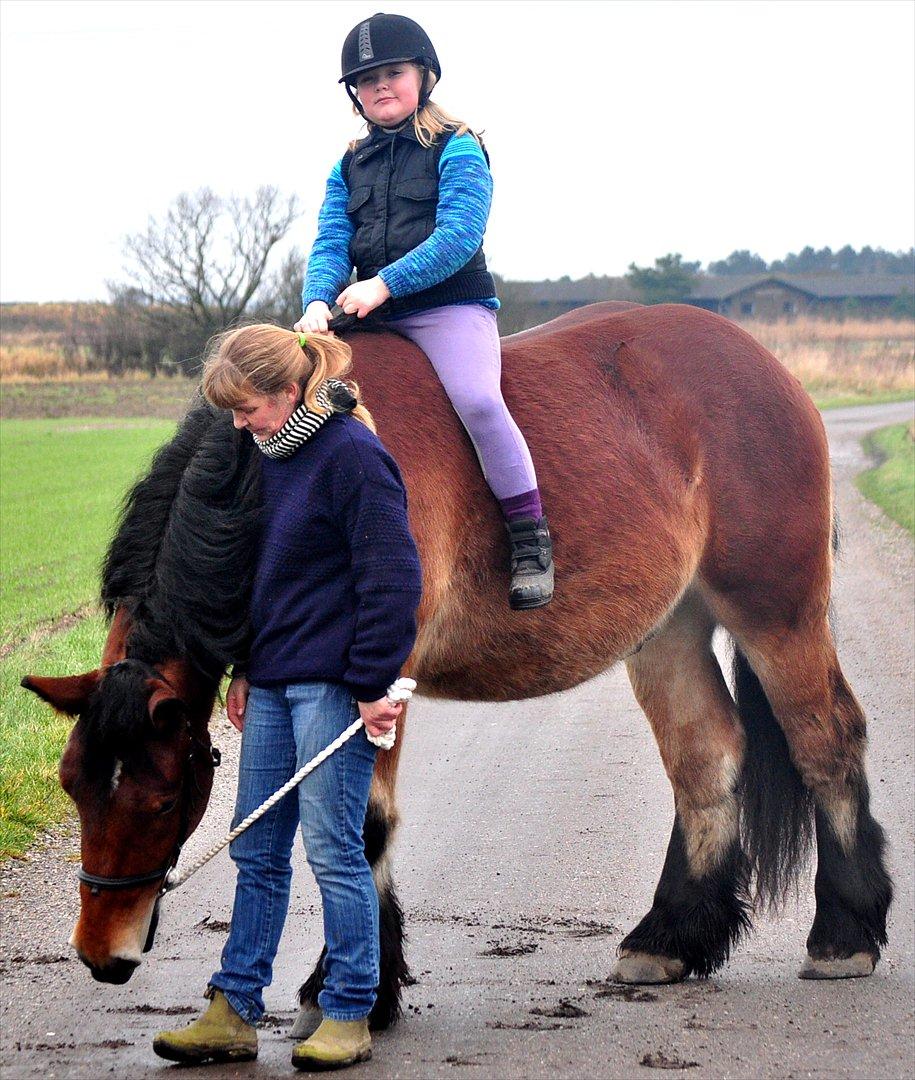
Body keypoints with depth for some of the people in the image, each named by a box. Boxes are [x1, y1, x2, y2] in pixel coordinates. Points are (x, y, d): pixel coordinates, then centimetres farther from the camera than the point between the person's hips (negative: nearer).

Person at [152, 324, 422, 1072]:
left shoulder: (352, 454, -14)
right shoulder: (278, 457, 13)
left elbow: (392, 577, -17)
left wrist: (372, 685, -17)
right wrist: (246, 671, 18)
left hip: (334, 687, -9)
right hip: (274, 686, 9)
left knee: (333, 848, -3)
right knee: (257, 851, 10)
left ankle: (350, 1015, 7)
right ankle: (233, 1012, 14)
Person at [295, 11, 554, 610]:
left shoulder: (457, 149, -2)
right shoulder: (349, 167, 15)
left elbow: (458, 236, -15)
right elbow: (331, 243, 5)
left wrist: (384, 284, -22)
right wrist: (318, 302, -16)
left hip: (453, 307, -6)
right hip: (374, 320, 7)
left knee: (476, 398, -30)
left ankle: (532, 542, -20)